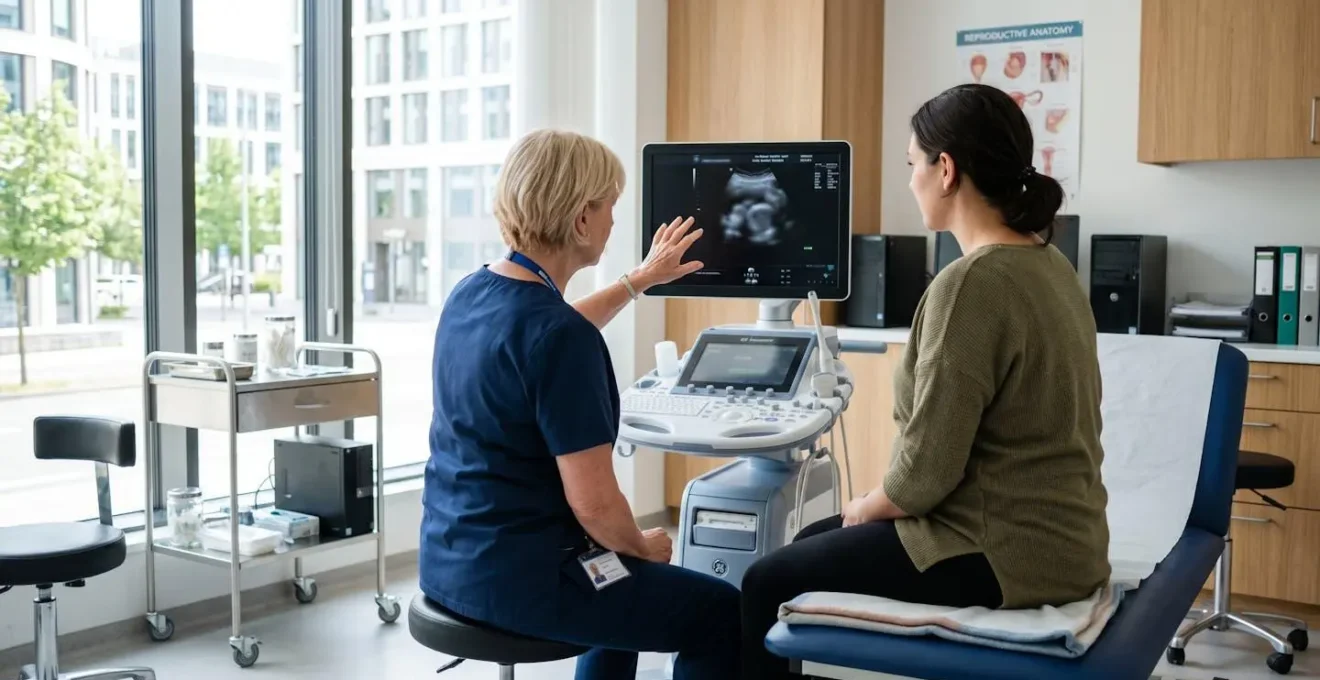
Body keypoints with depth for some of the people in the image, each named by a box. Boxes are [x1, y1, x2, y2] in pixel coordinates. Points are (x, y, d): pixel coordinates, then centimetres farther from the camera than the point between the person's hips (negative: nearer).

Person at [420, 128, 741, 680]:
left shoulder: (471, 292, 2)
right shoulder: (561, 339, -24)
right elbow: (594, 504, -24)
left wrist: (641, 279, 34)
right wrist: (643, 548, -2)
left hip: (450, 559, 9)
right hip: (516, 575, -9)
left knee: (628, 580, 34)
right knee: (721, 612, 8)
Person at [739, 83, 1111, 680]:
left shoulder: (971, 283, -23)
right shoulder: (1047, 264, 7)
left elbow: (926, 469, -22)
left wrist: (864, 507, -1)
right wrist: (874, 507, 11)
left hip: (1002, 552, -9)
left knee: (768, 584, 6)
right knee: (813, 544, 22)